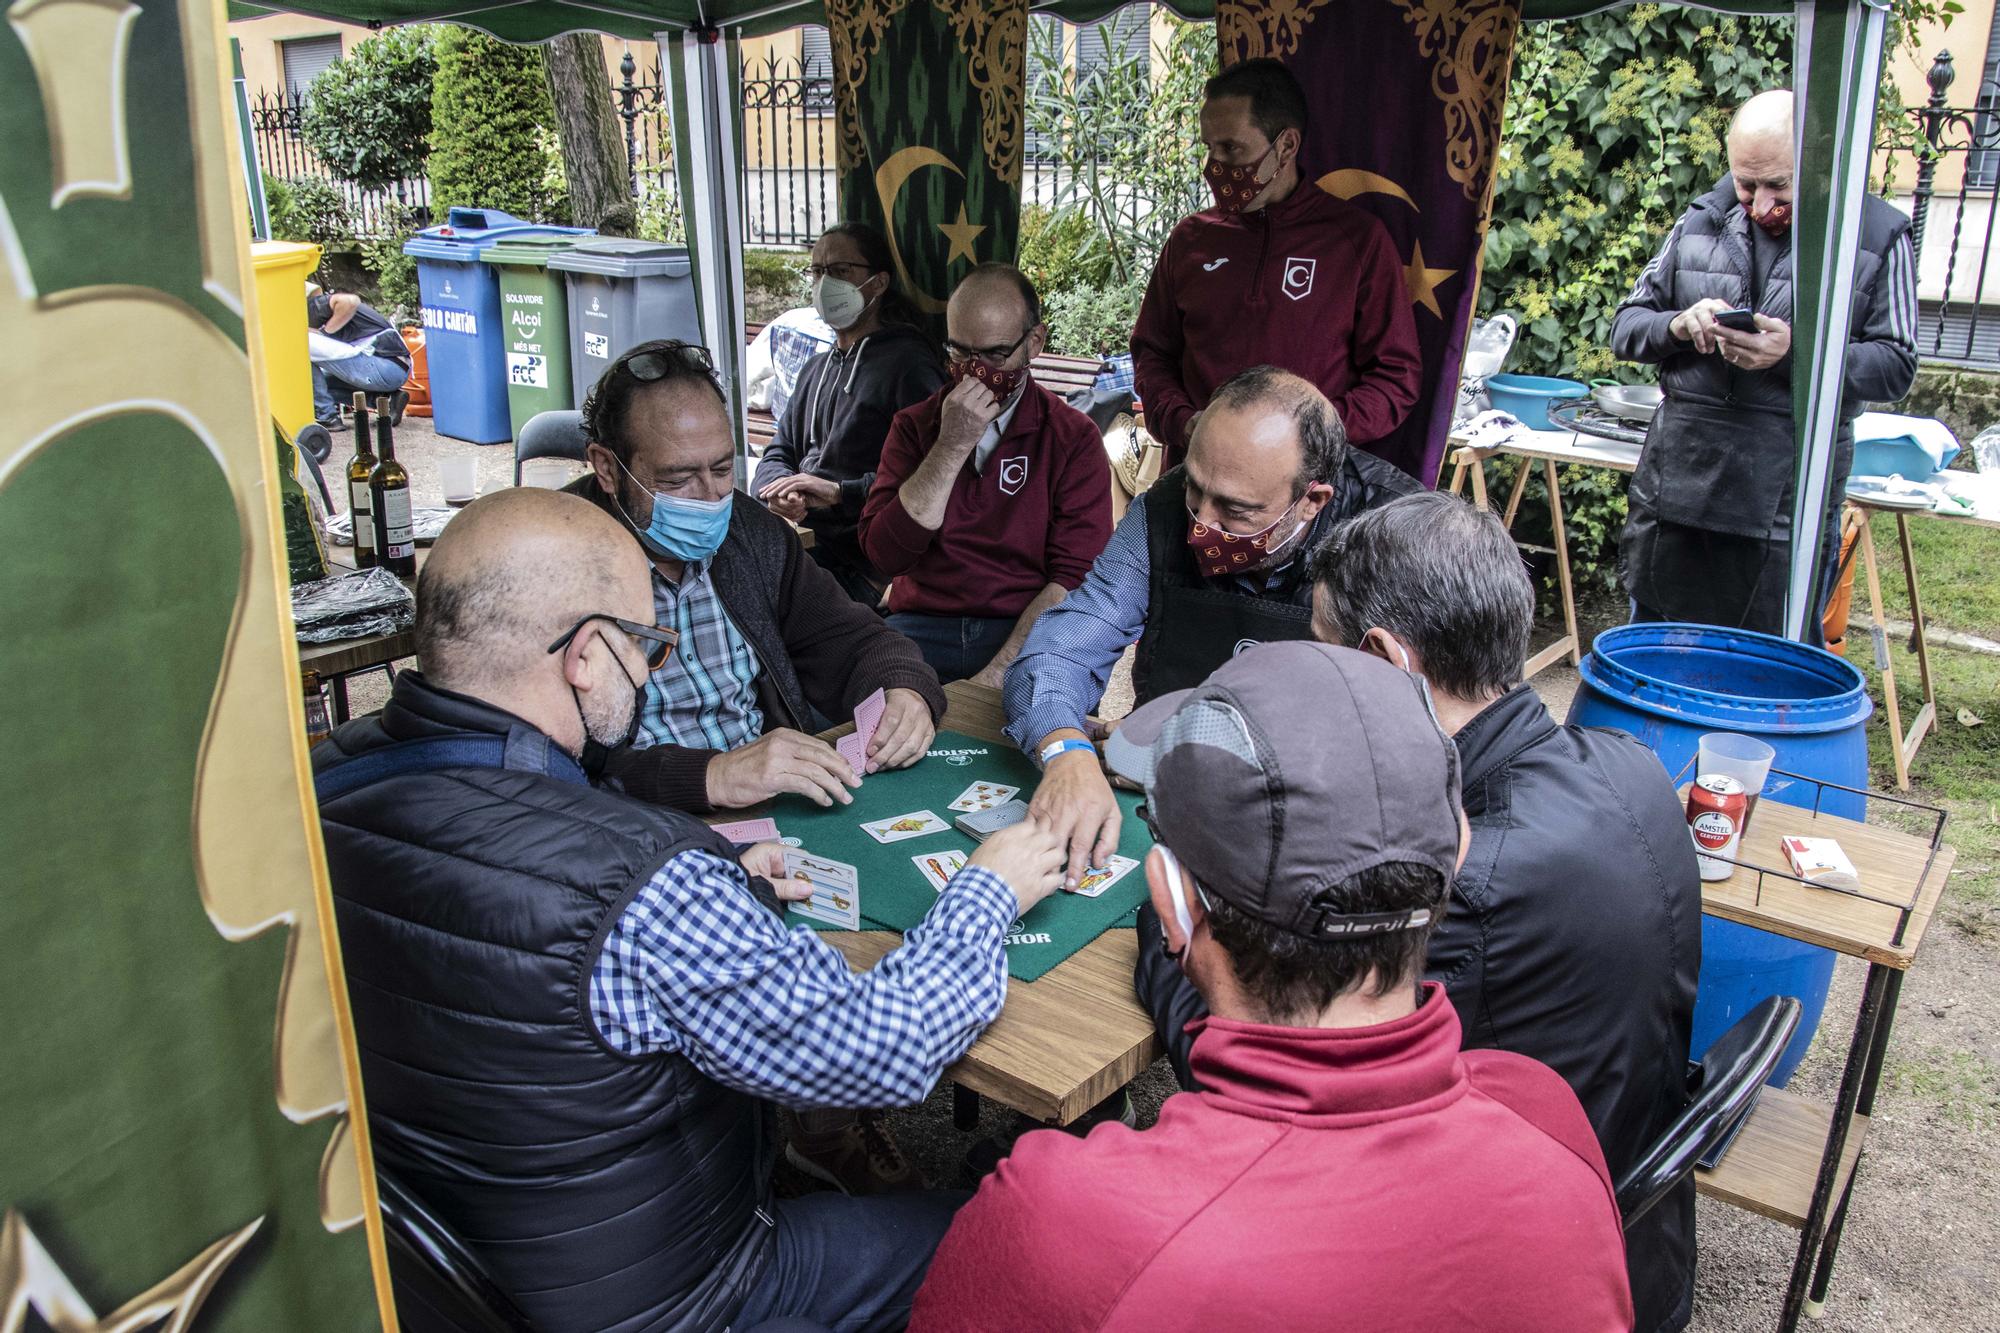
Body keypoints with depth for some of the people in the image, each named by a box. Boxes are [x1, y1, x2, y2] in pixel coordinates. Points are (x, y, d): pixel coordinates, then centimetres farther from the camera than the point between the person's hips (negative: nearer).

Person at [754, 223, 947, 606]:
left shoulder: (908, 364, -5)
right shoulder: (819, 367, 24)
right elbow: (779, 452, 23)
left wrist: (840, 492, -18)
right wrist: (778, 490, -1)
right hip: (797, 533, 8)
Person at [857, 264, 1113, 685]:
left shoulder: (1073, 438, 4)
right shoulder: (914, 426, 12)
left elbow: (1074, 580, -5)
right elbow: (884, 555, -2)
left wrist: (995, 675, -18)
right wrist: (952, 446, -10)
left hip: (1025, 635, -1)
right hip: (920, 629, 1)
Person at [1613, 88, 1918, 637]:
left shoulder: (1879, 237, 0)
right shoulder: (1701, 222, 9)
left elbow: (1895, 368, -4)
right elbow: (1625, 327, 11)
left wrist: (1795, 353, -20)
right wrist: (1679, 325, -12)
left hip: (1791, 497, -2)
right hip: (1676, 482, 3)